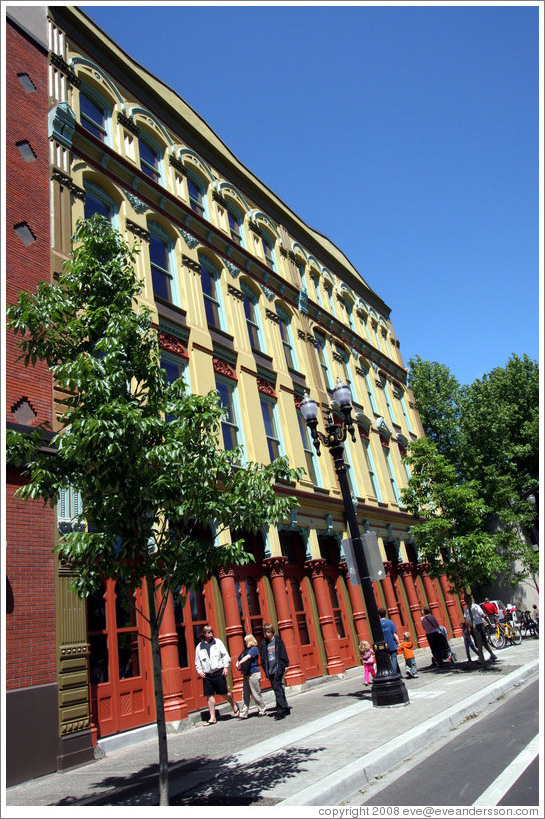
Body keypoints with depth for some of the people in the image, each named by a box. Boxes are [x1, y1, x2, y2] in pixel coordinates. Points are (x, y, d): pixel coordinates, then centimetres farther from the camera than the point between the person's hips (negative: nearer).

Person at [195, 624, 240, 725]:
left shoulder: (218, 642, 2)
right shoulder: (199, 647, 7)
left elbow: (225, 655, 2)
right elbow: (197, 661, 13)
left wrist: (225, 667, -5)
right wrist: (200, 671, 0)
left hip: (219, 672, -2)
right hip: (207, 674, 2)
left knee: (224, 693, 1)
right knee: (209, 695, 3)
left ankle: (234, 706, 29)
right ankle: (212, 718, 13)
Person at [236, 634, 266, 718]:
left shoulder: (254, 649, -7)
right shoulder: (246, 650, 15)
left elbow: (247, 657, -21)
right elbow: (239, 659, 17)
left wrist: (240, 663, -26)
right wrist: (237, 664, -3)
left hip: (254, 674, -8)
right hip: (246, 675, 8)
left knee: (256, 694, 0)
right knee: (245, 695, 8)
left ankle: (262, 711, 12)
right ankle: (243, 714, 11)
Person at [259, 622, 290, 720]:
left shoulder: (278, 640, -1)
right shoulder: (264, 643, 9)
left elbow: (283, 654, -3)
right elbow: (263, 658, 11)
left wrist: (284, 666, -10)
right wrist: (266, 670, 4)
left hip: (277, 669, -5)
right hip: (270, 671, 5)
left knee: (278, 689, -10)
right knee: (277, 690, 9)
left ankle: (281, 711, -8)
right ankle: (285, 708, 21)